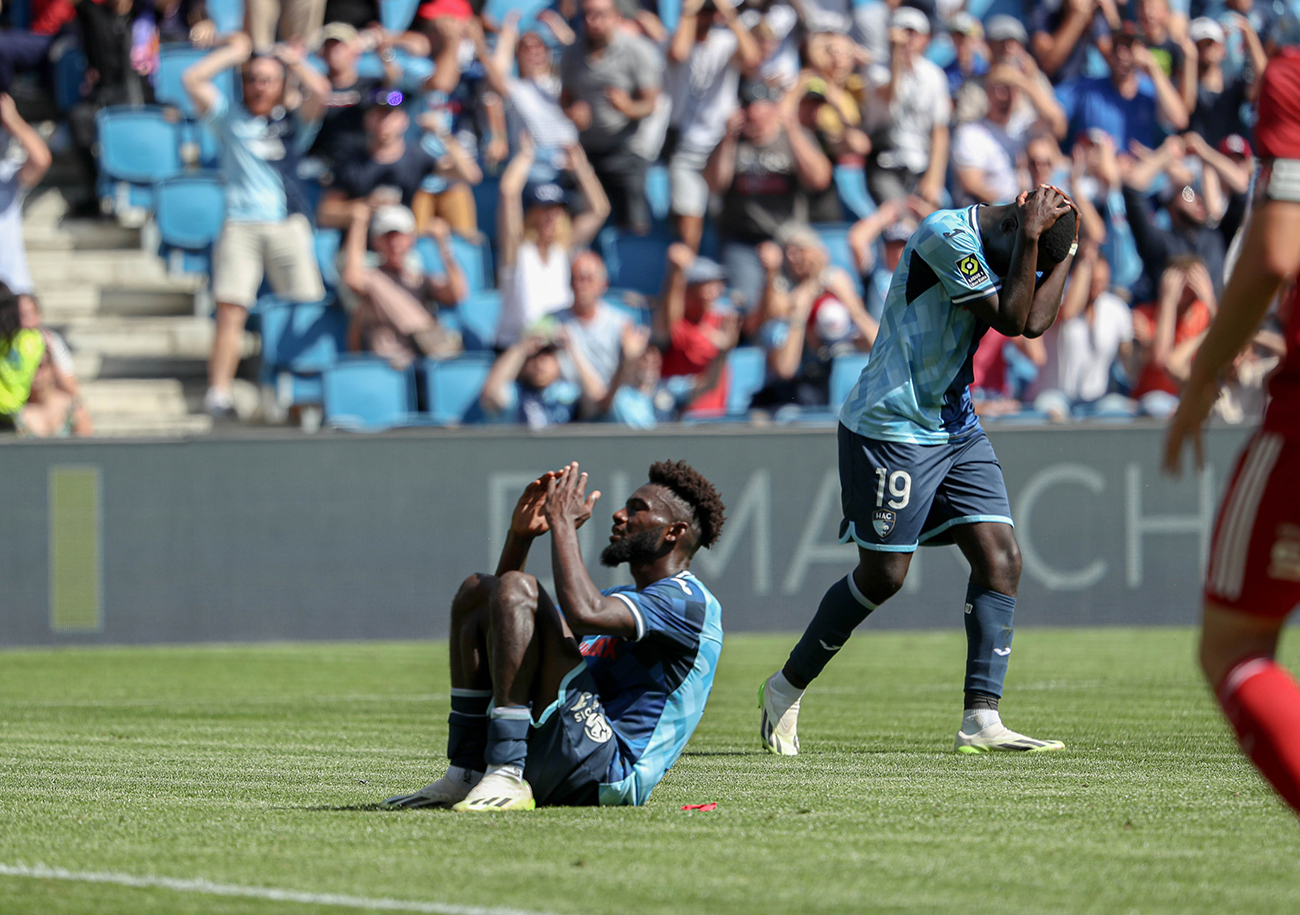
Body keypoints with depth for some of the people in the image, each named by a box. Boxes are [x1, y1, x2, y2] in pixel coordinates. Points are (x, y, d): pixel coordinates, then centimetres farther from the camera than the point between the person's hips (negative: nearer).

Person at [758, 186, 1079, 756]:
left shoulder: (1005, 250, 8)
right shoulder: (947, 235, -19)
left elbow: (1034, 322, -3)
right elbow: (1010, 319, -21)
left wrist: (1065, 248, -2)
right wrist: (1030, 236, -20)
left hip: (957, 429, 8)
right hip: (891, 426, -8)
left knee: (1001, 558, -6)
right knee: (883, 574, -3)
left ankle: (981, 720, -8)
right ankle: (787, 688, 18)